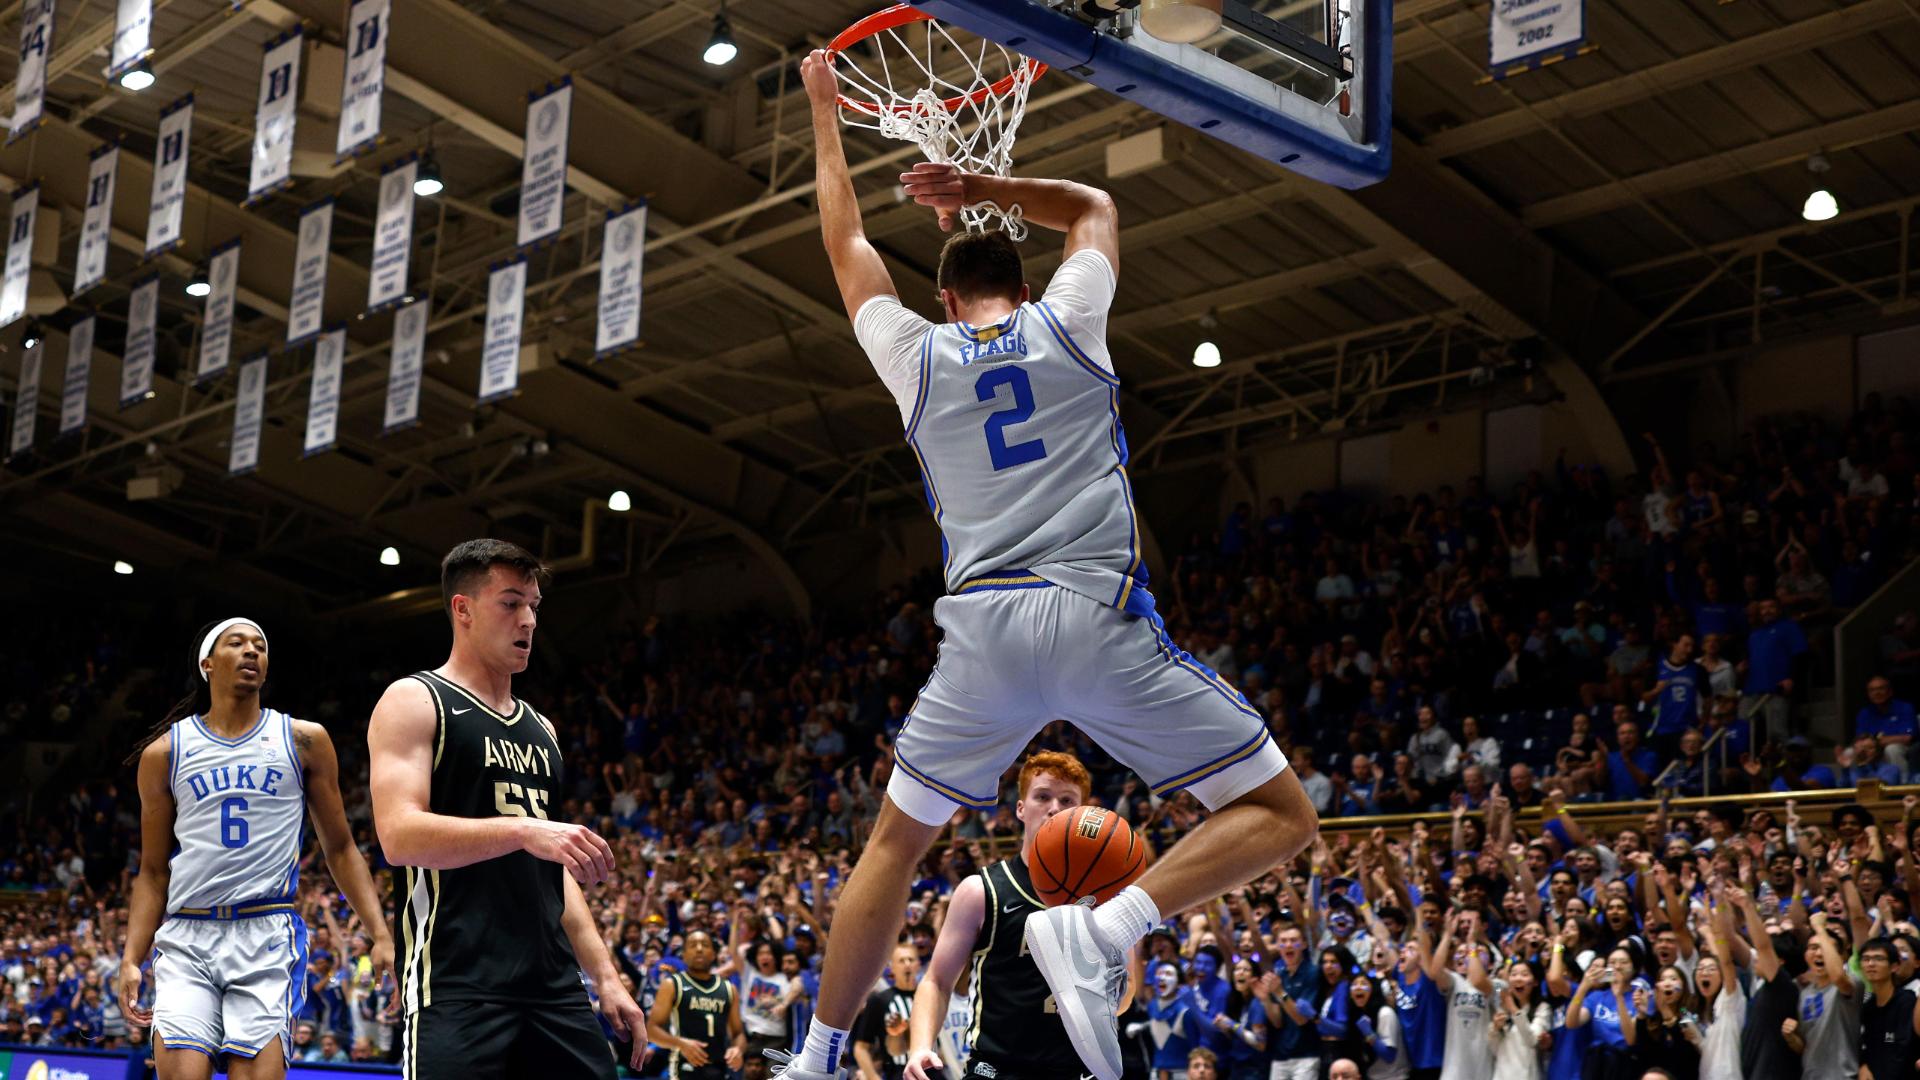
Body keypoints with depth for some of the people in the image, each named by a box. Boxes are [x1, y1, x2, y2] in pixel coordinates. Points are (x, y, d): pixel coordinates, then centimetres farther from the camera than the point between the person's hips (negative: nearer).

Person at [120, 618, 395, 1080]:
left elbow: (339, 848, 11)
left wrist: (381, 933, 1)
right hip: (186, 938, 1)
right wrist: (131, 959, 2)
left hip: (268, 937, -1)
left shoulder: (303, 740, 9)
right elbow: (153, 873, 14)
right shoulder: (164, 753, 11)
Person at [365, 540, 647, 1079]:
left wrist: (605, 975, 16)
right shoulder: (413, 702, 0)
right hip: (458, 988, -7)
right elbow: (399, 836, -16)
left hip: (554, 987, 7)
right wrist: (525, 830, -25)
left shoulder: (540, 729, 21)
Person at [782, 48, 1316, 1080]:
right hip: (1099, 617, -3)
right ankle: (1100, 929, -20)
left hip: (983, 628, 3)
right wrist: (979, 185, 32)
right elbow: (1095, 207, 32)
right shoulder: (1066, 321, 12)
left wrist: (824, 107, 39)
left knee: (894, 842, 22)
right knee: (1278, 818, 2)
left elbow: (845, 243, 31)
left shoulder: (916, 353, 15)